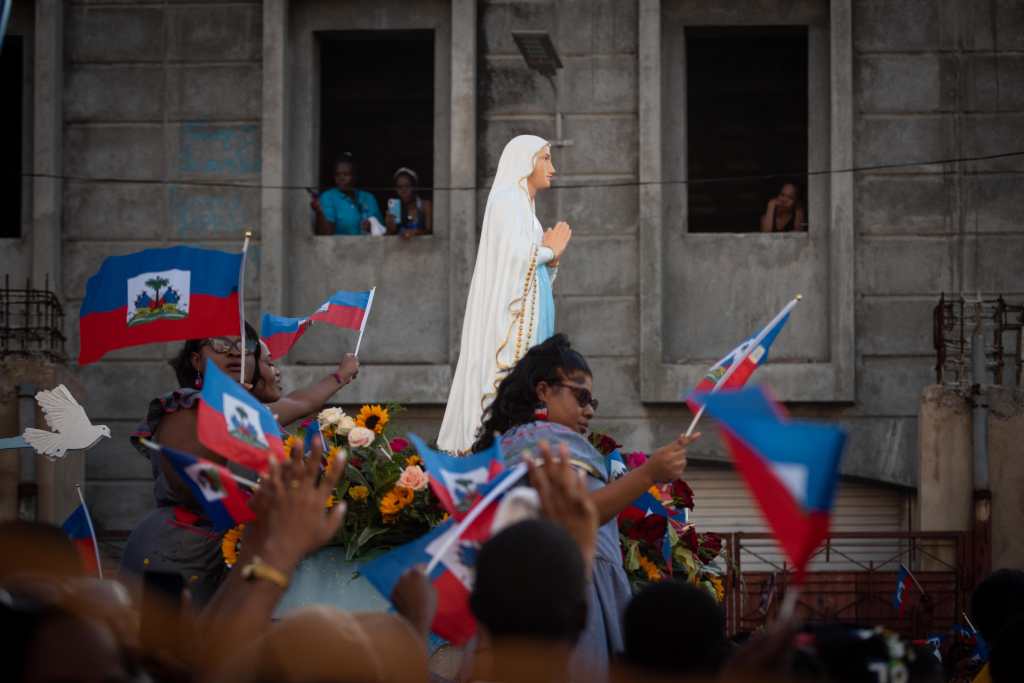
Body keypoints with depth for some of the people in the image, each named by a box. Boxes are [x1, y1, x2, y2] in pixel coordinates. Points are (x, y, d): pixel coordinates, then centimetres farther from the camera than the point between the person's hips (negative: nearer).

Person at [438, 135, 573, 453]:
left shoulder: (523, 205, 23)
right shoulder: (507, 199, -5)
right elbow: (516, 254, -19)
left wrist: (551, 257, 5)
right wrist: (549, 250, -2)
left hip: (526, 315, 9)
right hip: (509, 313, -9)